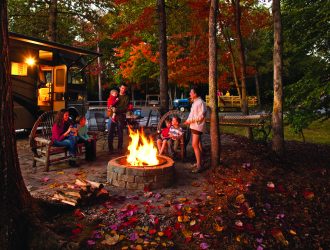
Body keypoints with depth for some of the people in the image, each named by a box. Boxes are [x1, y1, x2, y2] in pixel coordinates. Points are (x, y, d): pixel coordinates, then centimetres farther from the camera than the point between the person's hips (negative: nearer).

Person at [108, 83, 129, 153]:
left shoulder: (126, 97, 5)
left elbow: (125, 108, -5)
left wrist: (117, 110, -16)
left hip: (121, 117, -3)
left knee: (120, 133, -1)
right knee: (111, 132, -1)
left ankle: (120, 148, 9)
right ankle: (110, 148, 7)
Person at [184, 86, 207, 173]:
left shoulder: (200, 102, -16)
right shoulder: (194, 102, 14)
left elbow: (201, 116, -22)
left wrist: (191, 120, -18)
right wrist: (188, 120, 4)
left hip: (197, 126, -10)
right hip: (194, 126, 10)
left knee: (195, 145, -12)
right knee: (198, 145, 16)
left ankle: (199, 165, -7)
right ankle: (199, 162, 26)